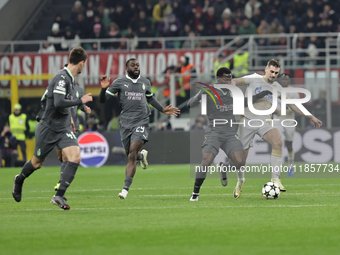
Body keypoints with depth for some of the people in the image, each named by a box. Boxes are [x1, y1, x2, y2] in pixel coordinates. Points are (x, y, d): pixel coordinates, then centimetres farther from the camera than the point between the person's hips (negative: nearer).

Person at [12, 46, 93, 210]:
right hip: (48, 129, -7)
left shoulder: (69, 78, 8)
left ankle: (59, 196, -16)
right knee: (37, 163, 11)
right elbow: (58, 103, -31)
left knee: (75, 157, -16)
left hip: (64, 128, 7)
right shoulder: (61, 78, -21)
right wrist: (80, 101, -23)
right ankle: (19, 180, 44)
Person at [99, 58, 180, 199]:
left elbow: (150, 98, 31)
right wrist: (104, 89, -21)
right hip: (126, 123, 0)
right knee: (131, 156, 9)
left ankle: (125, 189, -18)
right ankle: (142, 155, 49)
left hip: (141, 122, 0)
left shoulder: (145, 82, 12)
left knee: (132, 156, -15)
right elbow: (103, 100, -1)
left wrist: (163, 110, 26)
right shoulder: (119, 82, 2)